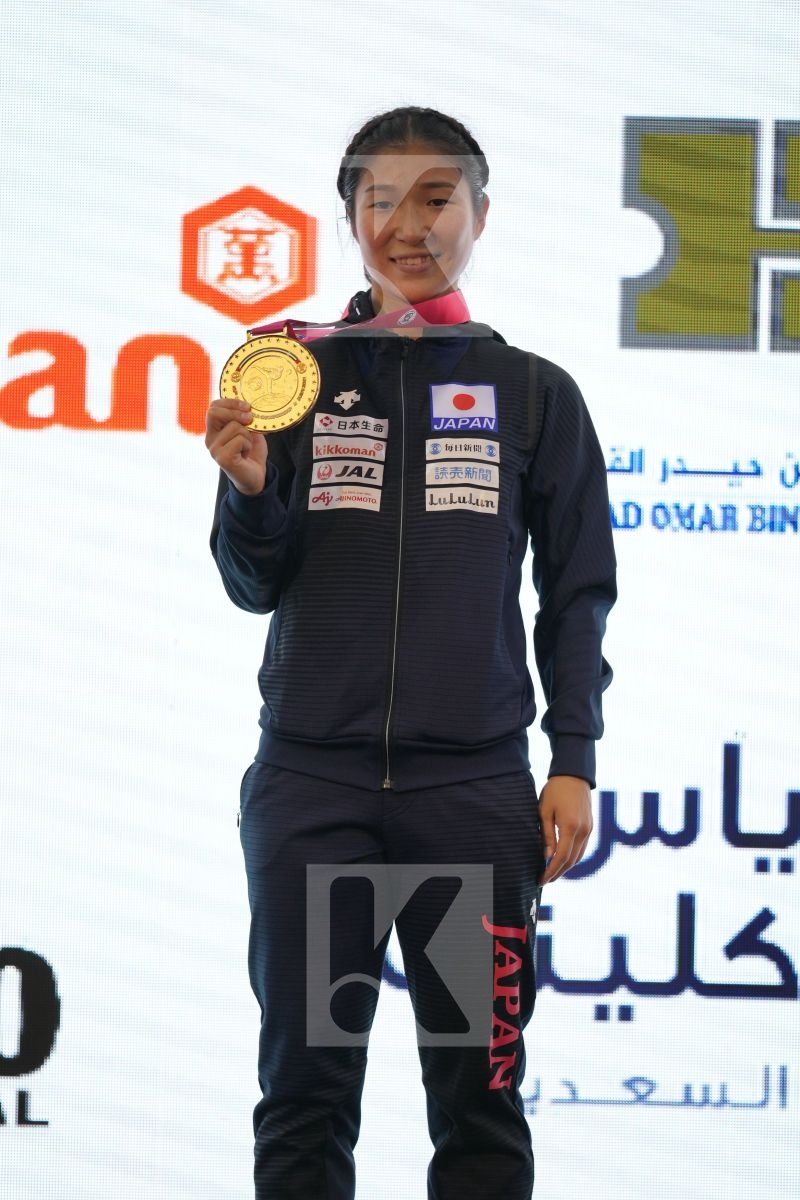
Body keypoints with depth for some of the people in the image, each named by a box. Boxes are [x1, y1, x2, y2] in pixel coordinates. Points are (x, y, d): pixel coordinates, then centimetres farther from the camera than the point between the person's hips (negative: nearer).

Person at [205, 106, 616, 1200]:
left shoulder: (533, 393, 8)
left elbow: (578, 592, 9)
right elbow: (255, 586, 9)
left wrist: (574, 763, 1)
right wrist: (250, 492, -11)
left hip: (476, 782, 0)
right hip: (311, 774, 1)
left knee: (480, 1092, 0)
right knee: (305, 1084, 3)